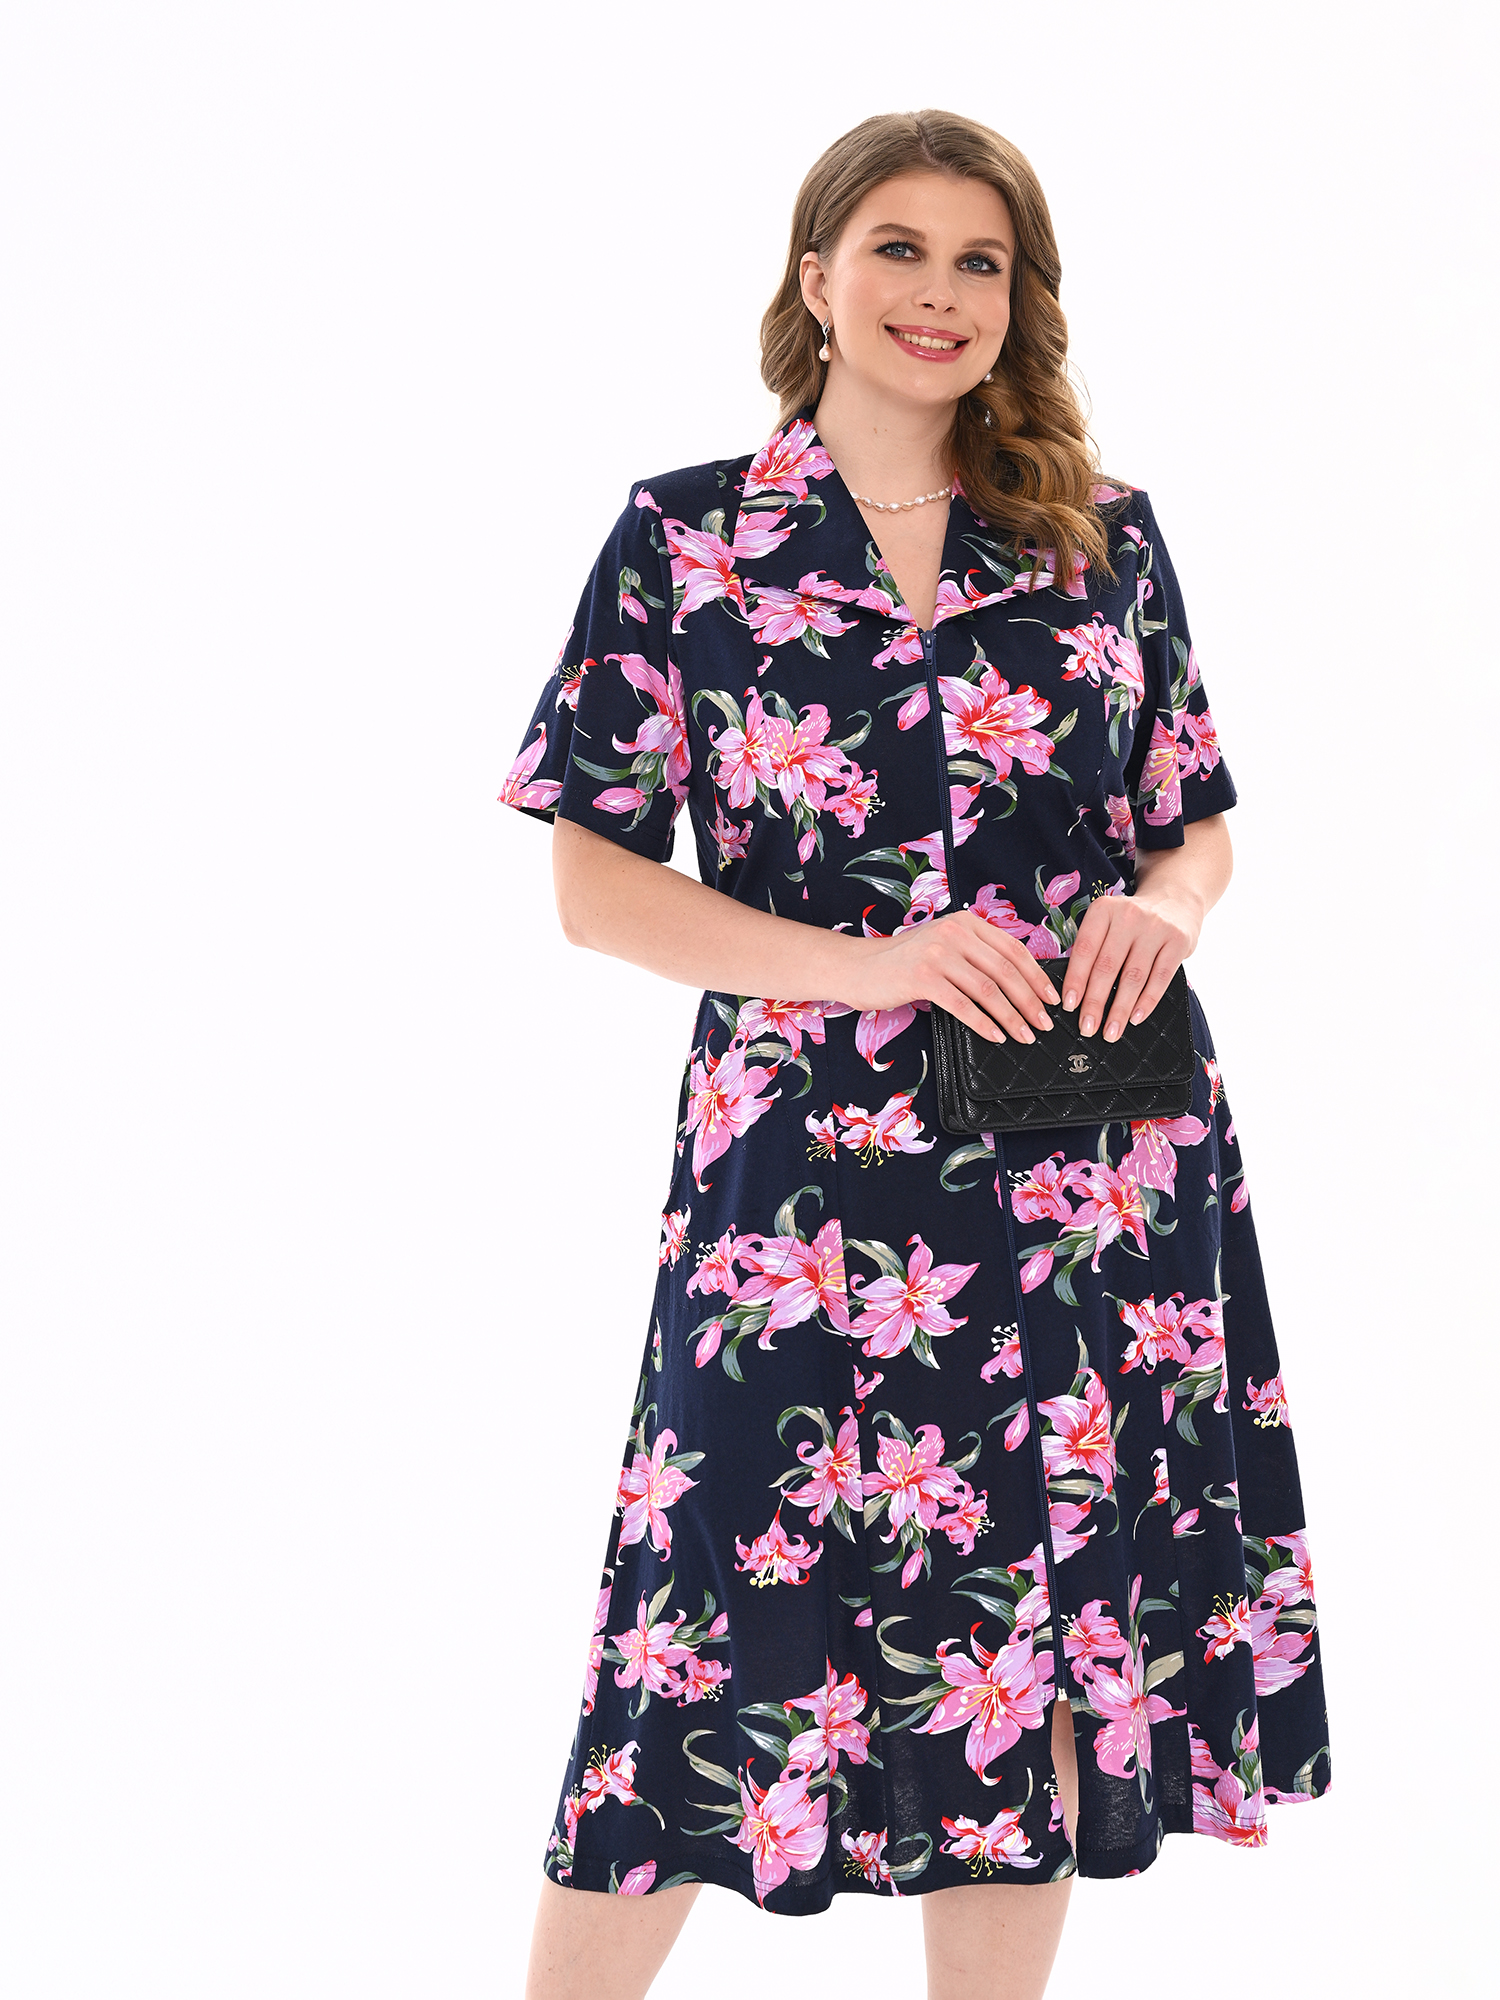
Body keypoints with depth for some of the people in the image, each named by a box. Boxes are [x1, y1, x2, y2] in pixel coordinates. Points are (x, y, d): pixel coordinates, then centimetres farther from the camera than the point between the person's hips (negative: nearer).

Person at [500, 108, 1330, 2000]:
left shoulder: (1106, 536, 9)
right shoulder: (687, 539, 1)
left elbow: (1197, 825, 17)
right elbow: (594, 882, -1)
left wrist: (1166, 902, -7)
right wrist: (863, 967, -14)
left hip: (1098, 1169, 3)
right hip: (813, 1171, -3)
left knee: (1042, 1628, 8)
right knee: (729, 1630, -3)